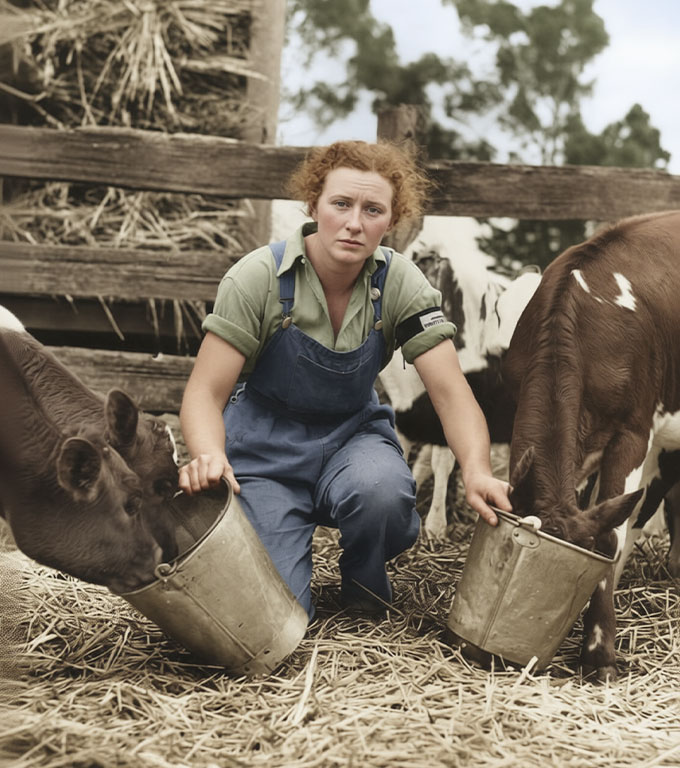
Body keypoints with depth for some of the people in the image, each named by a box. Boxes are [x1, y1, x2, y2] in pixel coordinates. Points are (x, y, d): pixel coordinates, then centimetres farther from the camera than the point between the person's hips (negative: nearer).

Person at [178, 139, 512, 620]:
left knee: (383, 490, -35)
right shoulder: (259, 278, -18)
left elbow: (451, 392, -16)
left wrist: (477, 471, -36)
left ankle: (365, 584, -1)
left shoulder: (400, 284, -13)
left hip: (352, 432, 2)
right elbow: (206, 392, -19)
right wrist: (209, 456, -42)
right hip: (267, 444, -2)